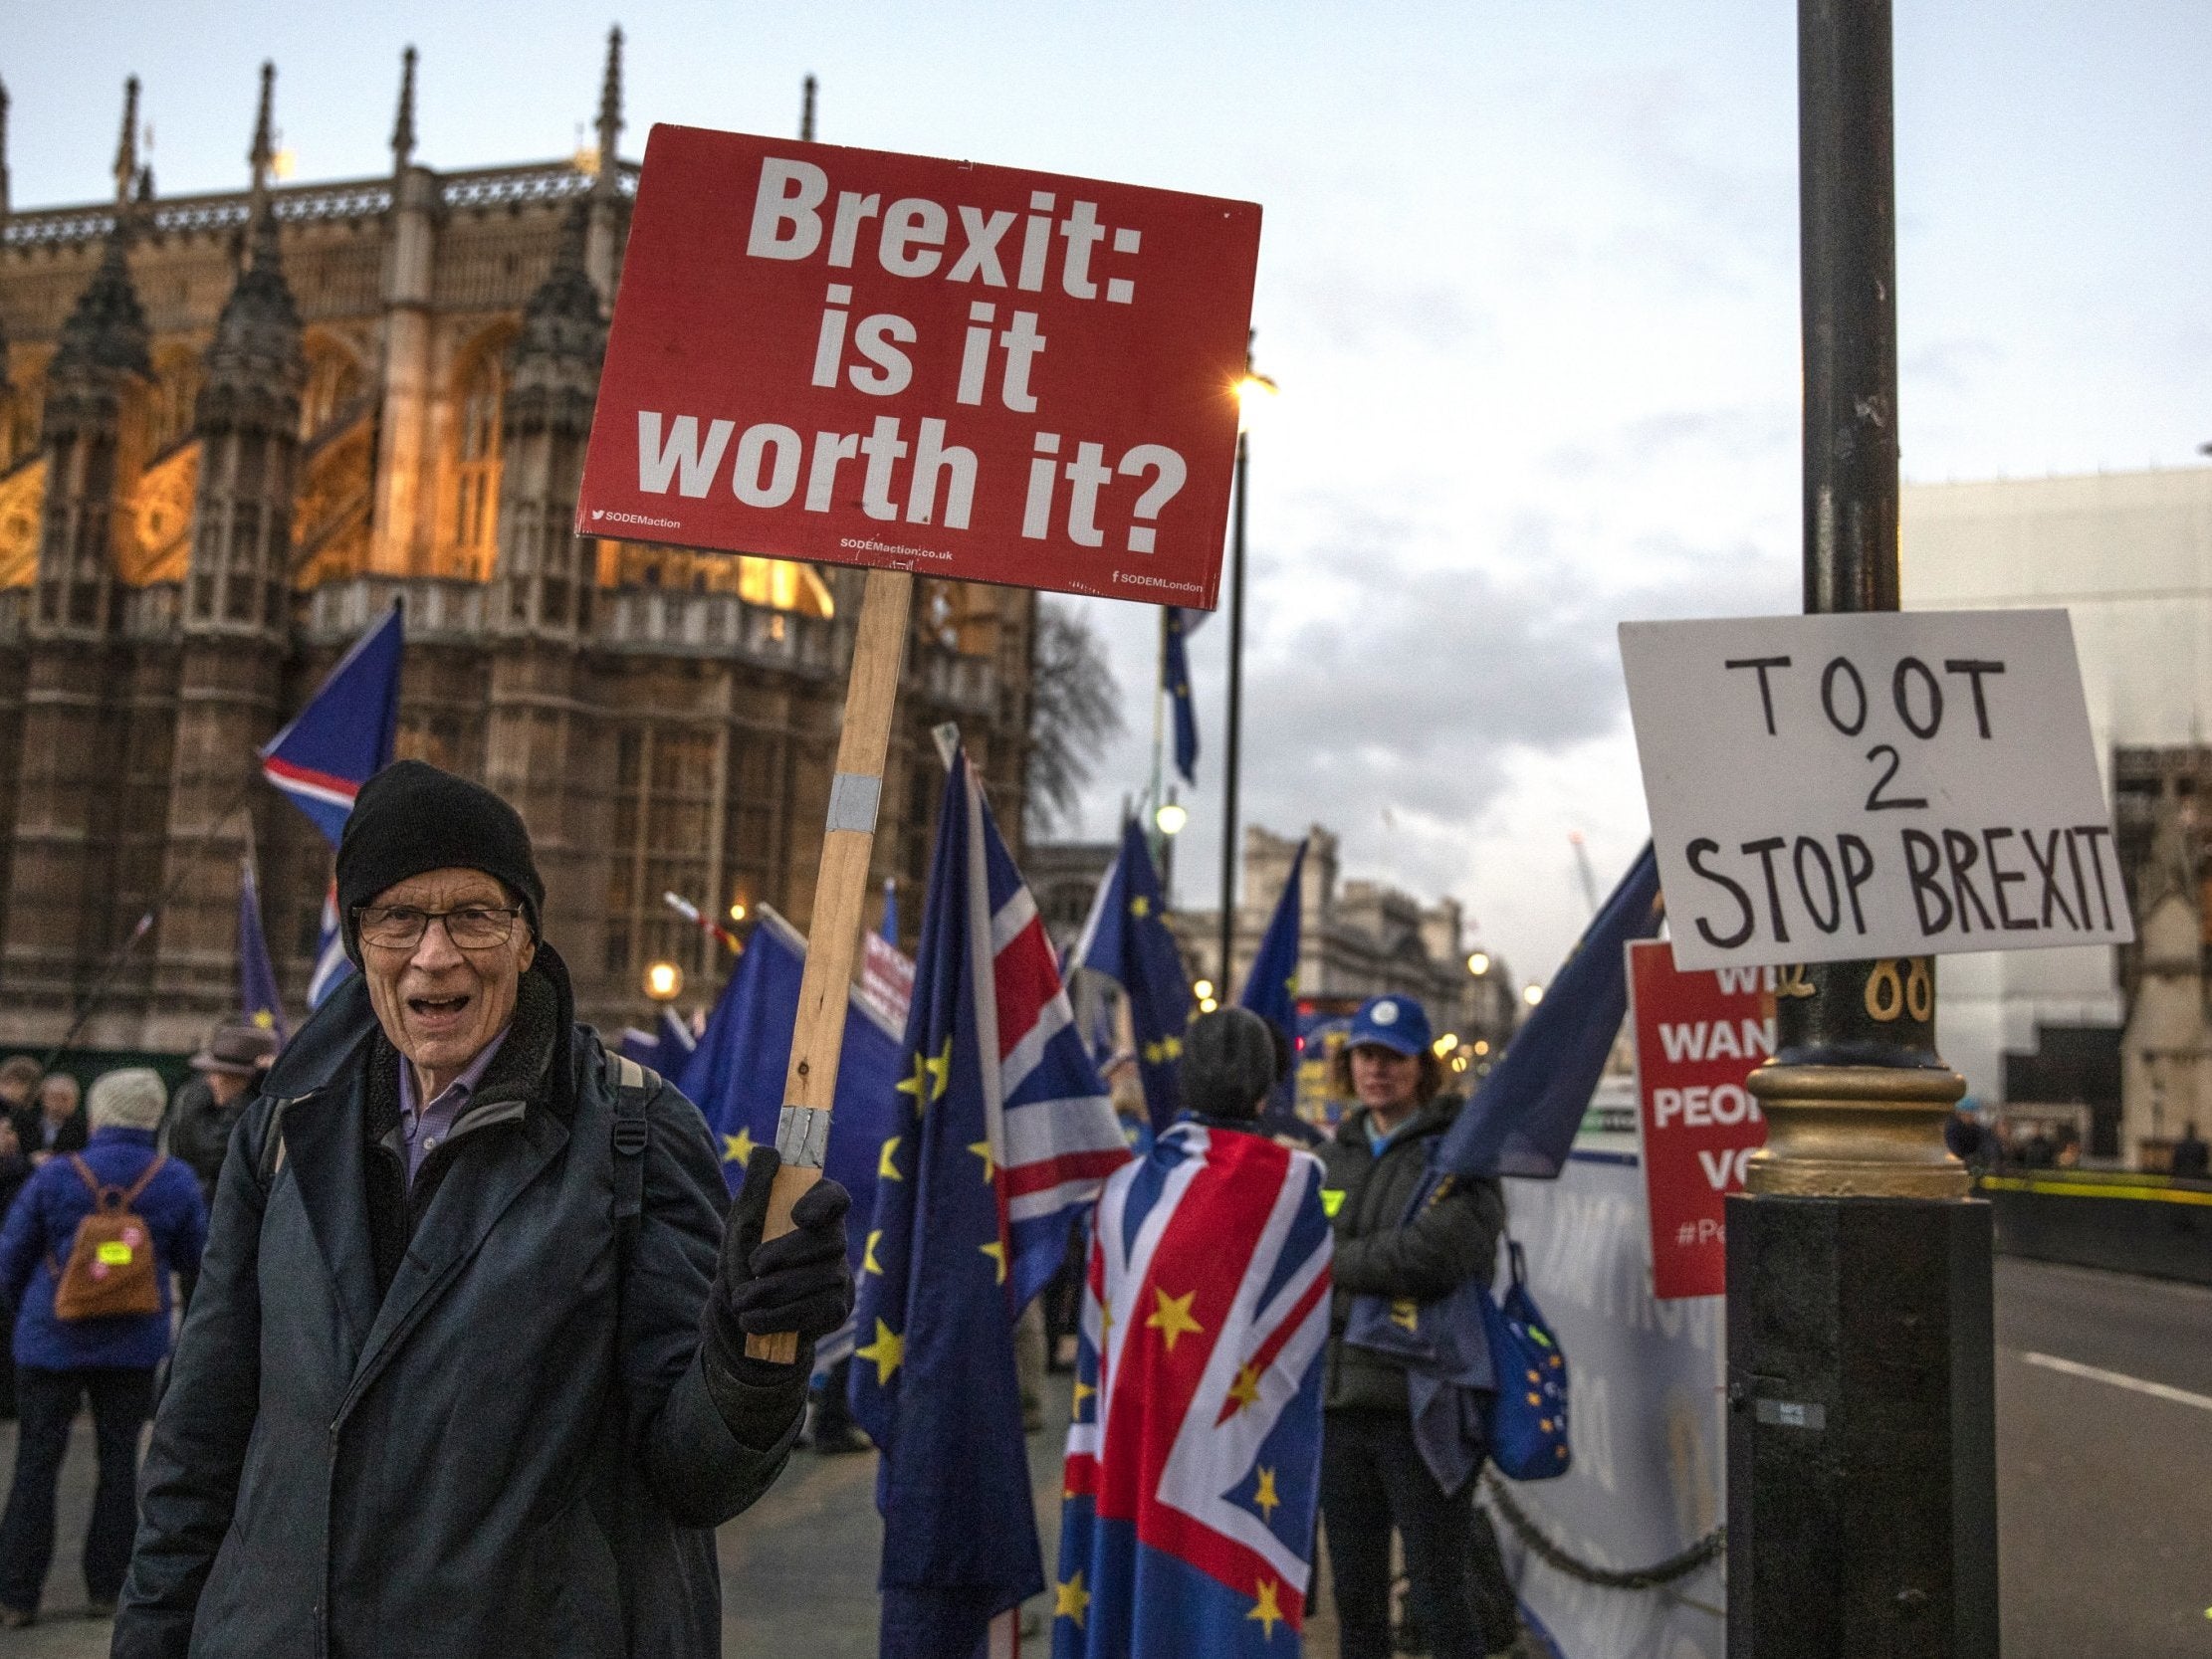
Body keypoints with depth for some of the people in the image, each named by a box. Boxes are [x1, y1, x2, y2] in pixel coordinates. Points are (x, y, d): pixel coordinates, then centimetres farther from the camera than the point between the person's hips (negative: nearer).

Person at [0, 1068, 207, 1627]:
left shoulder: (55, 1176, -10)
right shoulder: (176, 1181, -7)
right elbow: (192, 1257, 5)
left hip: (54, 1342, -1)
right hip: (134, 1346, 1)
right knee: (119, 1461, 11)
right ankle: (107, 1586, 17)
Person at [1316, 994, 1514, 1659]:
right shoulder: (1335, 1155, 14)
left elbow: (1436, 1252, -20)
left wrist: (1337, 1263, -9)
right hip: (1341, 1395, 5)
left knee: (1440, 1597, 1)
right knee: (1355, 1594, 14)